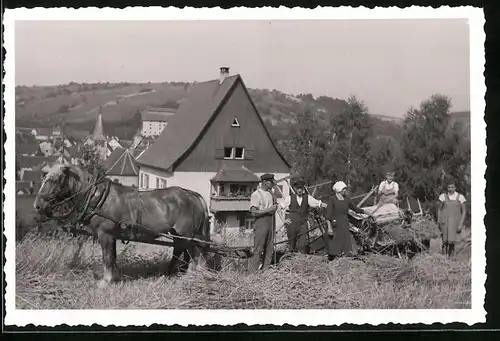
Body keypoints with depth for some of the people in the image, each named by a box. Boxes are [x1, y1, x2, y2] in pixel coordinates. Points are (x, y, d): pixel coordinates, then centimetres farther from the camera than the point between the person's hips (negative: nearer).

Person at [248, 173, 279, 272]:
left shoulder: (270, 193, 13)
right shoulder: (256, 194, -10)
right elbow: (254, 212, -17)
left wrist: (275, 207, 6)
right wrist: (269, 210, -18)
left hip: (271, 221, 8)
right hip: (261, 221, -8)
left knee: (269, 248, 10)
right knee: (258, 249, -8)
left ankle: (266, 269, 18)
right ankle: (252, 271, -2)